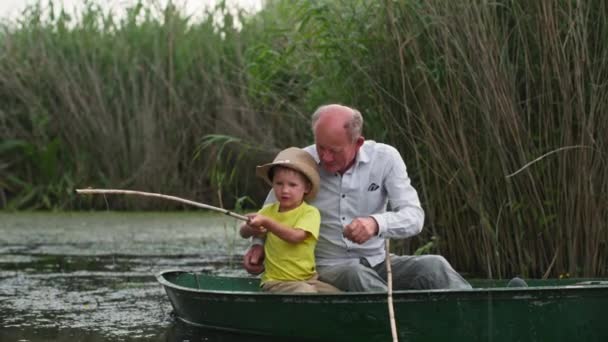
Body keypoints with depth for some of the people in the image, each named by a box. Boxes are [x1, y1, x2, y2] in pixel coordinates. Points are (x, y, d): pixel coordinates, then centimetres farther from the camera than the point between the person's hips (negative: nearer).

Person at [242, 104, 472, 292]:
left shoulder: (385, 158, -5)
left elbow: (414, 217, -15)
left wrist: (376, 223, -35)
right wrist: (259, 244, -4)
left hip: (377, 262, 2)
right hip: (326, 267, -2)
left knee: (433, 266, -25)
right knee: (355, 275, -38)